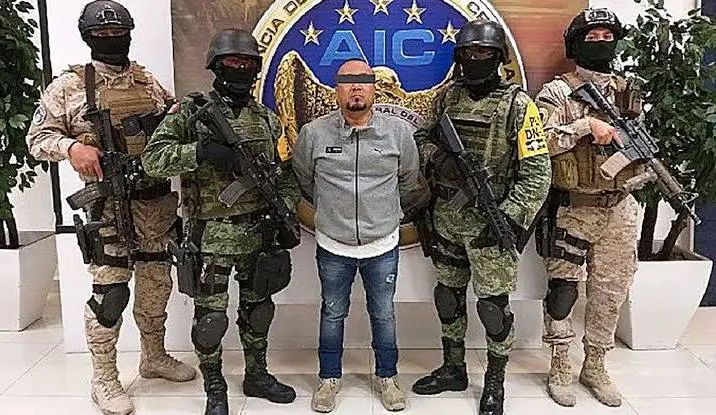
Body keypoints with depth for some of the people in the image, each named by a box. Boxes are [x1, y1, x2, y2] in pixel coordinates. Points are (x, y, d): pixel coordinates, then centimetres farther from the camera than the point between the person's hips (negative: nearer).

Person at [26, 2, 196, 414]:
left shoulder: (148, 81, 12)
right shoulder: (69, 86, -1)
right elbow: (38, 137, 0)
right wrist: (71, 147, -20)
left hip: (158, 202, 5)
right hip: (110, 206, -5)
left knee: (157, 285, 14)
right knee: (110, 292, -2)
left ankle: (154, 357, 33)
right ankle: (104, 378, 15)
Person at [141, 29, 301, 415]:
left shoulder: (267, 119, 8)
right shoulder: (191, 111, -4)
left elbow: (285, 174, 11)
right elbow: (153, 158, -14)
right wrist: (201, 151, -27)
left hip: (259, 233, 4)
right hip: (211, 236, -4)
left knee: (257, 308, 16)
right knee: (210, 316, 5)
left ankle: (257, 375, 35)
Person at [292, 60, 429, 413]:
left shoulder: (399, 131, -5)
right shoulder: (313, 133, -7)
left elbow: (410, 184, 9)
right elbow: (303, 180, 10)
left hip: (383, 245, 0)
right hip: (332, 246, 0)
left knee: (383, 315, 15)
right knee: (332, 314, 15)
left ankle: (387, 378, 34)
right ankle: (329, 379, 34)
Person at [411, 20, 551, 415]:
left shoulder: (518, 105, -10)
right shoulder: (447, 97, 6)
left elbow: (537, 172, -12)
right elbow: (422, 137, 15)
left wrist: (508, 219, -19)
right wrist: (438, 158, -8)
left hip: (488, 221, -5)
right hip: (445, 216, 5)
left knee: (493, 303, 3)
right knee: (448, 295, 15)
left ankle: (495, 381, 25)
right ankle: (453, 368, 35)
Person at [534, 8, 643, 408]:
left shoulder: (628, 92, 11)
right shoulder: (558, 92, -6)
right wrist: (587, 126, -23)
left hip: (619, 209, 5)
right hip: (573, 209, -5)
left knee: (611, 291, 11)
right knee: (564, 287, 4)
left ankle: (595, 365, 28)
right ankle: (561, 366, 20)